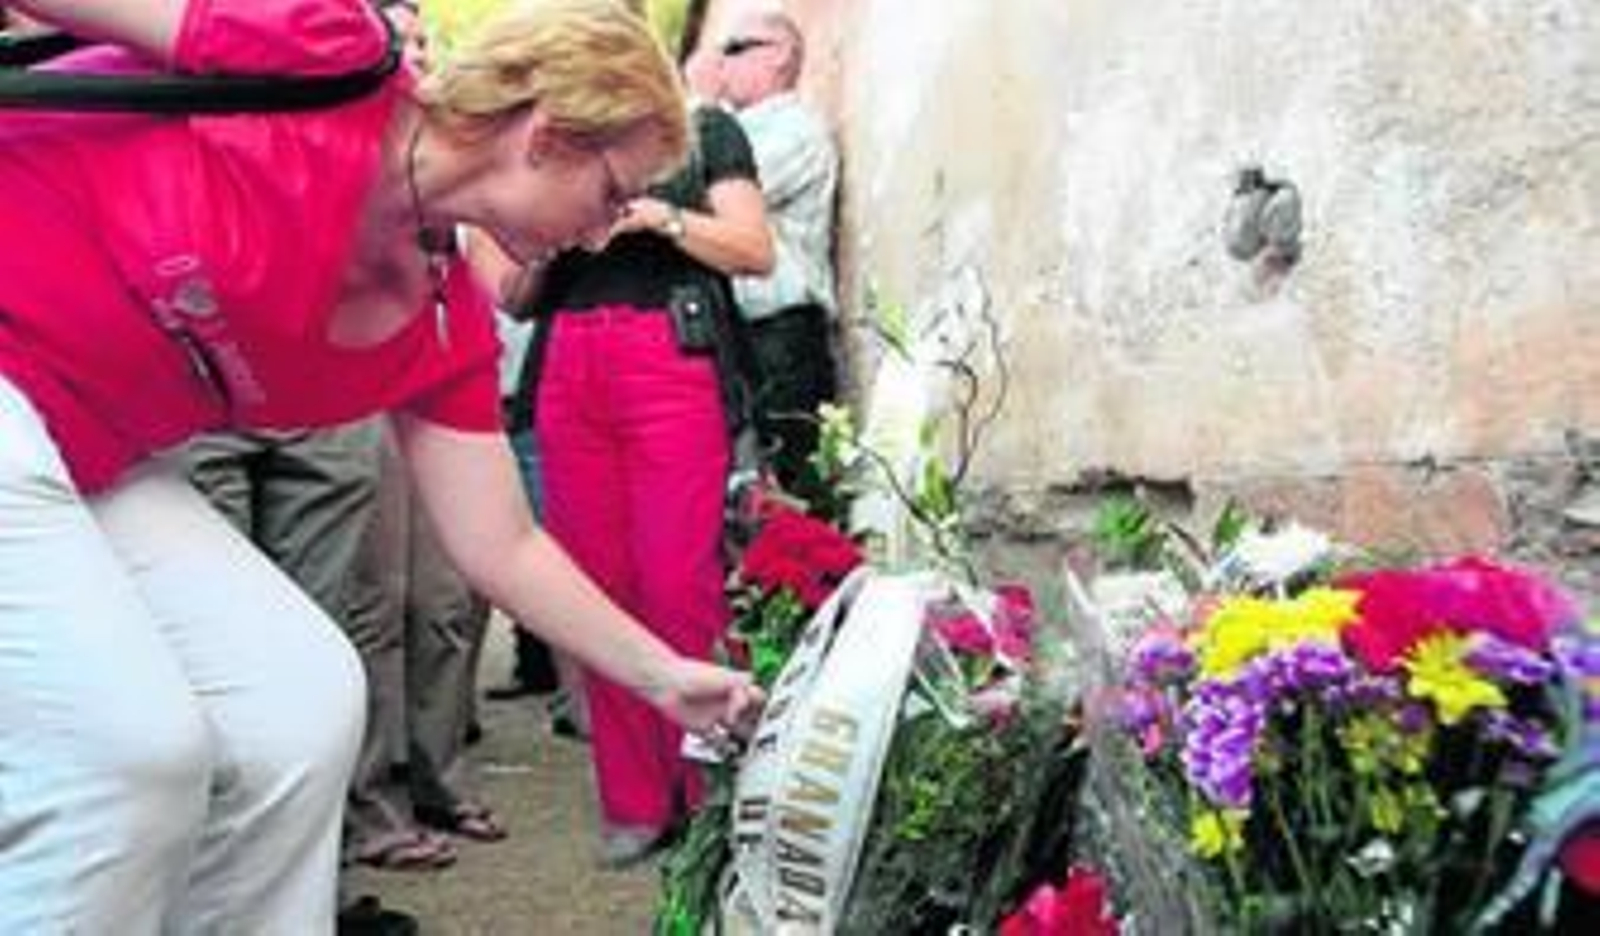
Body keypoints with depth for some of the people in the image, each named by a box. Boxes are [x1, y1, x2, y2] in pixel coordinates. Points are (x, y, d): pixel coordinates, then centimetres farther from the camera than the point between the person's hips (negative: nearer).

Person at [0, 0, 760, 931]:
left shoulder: (448, 334, 0)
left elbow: (503, 549, 7)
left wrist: (662, 676, 8)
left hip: (91, 459, 8)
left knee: (305, 703, -1)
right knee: (131, 743, -18)